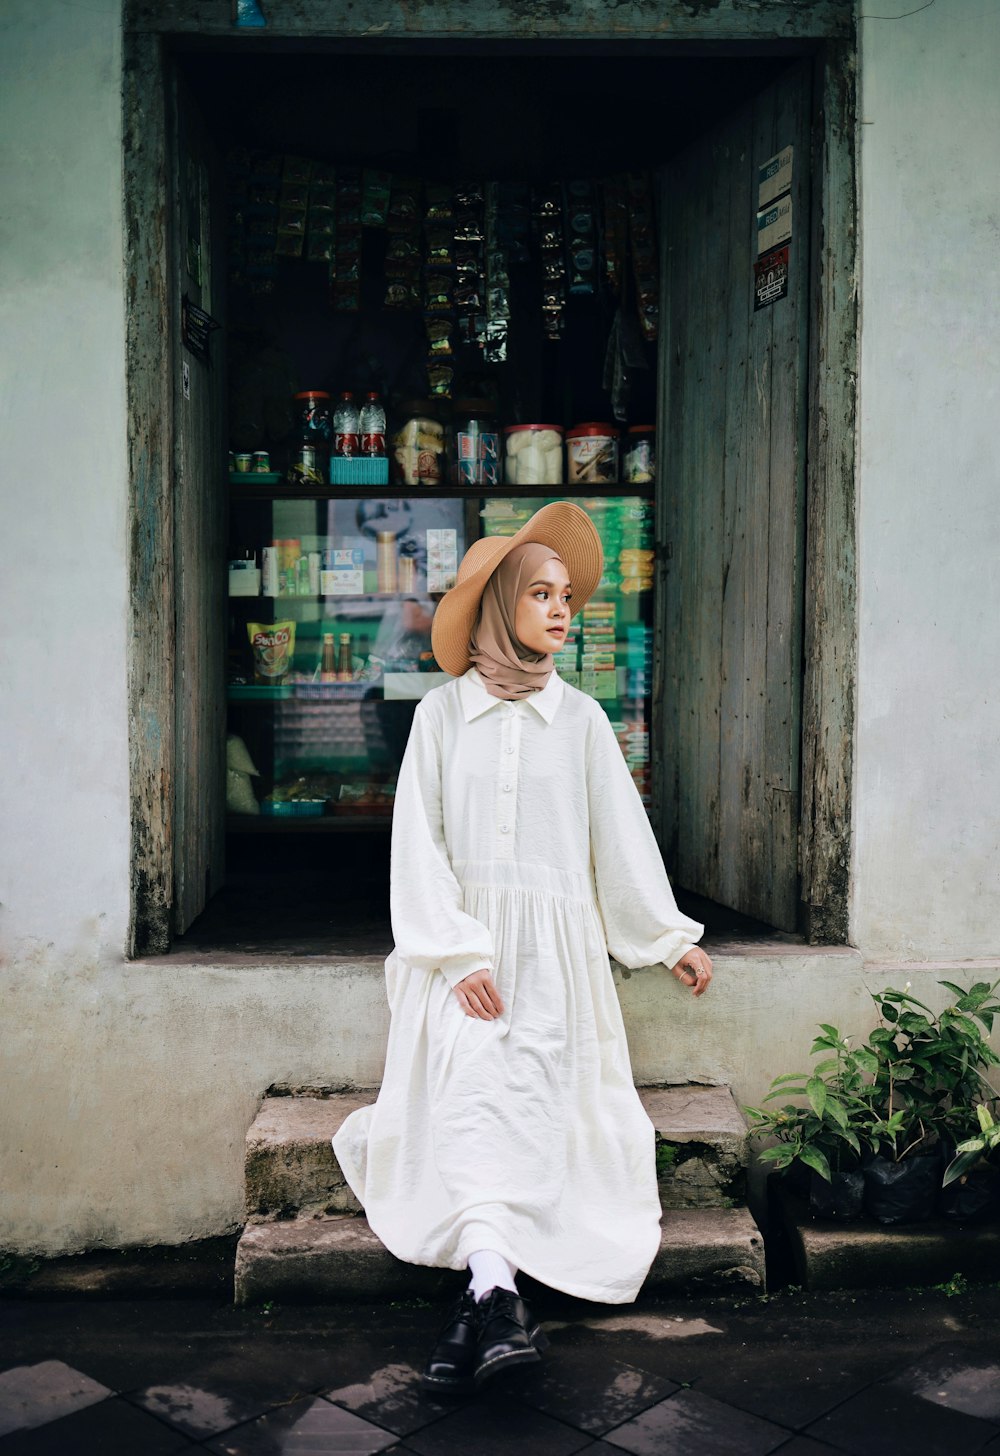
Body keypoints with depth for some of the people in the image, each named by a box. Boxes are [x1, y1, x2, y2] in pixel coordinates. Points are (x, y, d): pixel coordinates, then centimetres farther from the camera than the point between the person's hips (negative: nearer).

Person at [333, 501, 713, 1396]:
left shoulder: (581, 719, 8)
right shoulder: (442, 712, 4)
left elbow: (621, 834, 13)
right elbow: (418, 843, -2)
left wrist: (669, 937, 11)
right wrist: (459, 954, -12)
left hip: (553, 947, 1)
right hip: (462, 941, -1)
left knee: (521, 1096, -16)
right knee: (471, 1085, -21)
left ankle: (484, 1300, -18)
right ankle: (500, 1303, -29)